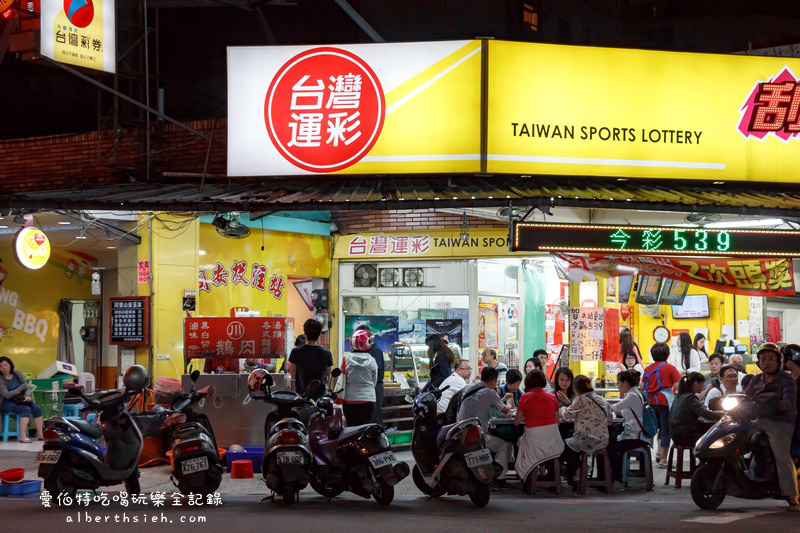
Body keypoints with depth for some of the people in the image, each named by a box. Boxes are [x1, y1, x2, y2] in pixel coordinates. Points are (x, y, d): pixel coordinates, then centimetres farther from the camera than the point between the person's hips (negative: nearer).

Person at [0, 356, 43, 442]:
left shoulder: (17, 374, 7)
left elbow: (27, 387, 9)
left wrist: (27, 395, -13)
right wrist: (21, 388, -11)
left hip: (21, 400, 6)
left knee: (37, 409, -19)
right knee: (26, 409, -32)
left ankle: (40, 435, -18)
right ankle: (22, 436, -38)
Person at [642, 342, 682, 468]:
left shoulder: (648, 368, 7)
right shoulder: (670, 368, -5)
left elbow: (642, 386, 10)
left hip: (651, 401, 5)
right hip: (665, 401, -5)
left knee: (661, 428, 23)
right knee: (666, 431, 0)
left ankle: (659, 452, 8)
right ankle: (663, 460, -1)